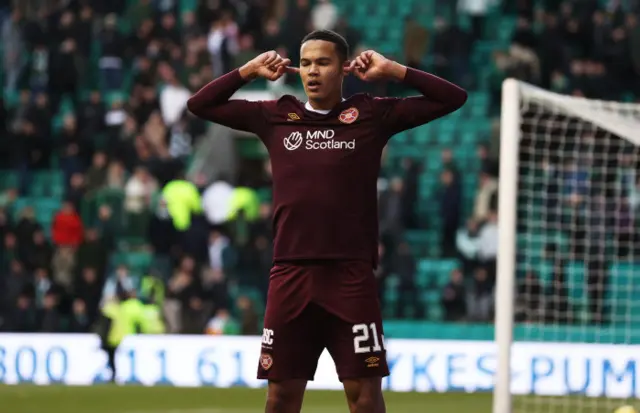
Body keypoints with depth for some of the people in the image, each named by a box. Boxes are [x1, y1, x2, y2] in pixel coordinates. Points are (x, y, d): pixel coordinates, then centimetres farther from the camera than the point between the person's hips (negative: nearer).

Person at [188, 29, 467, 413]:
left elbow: (453, 98, 3)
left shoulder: (373, 115, 4)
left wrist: (392, 70, -2)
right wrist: (248, 71, 8)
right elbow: (200, 104, 17)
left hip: (352, 276, -2)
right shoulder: (275, 117, 11)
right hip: (290, 275, 2)